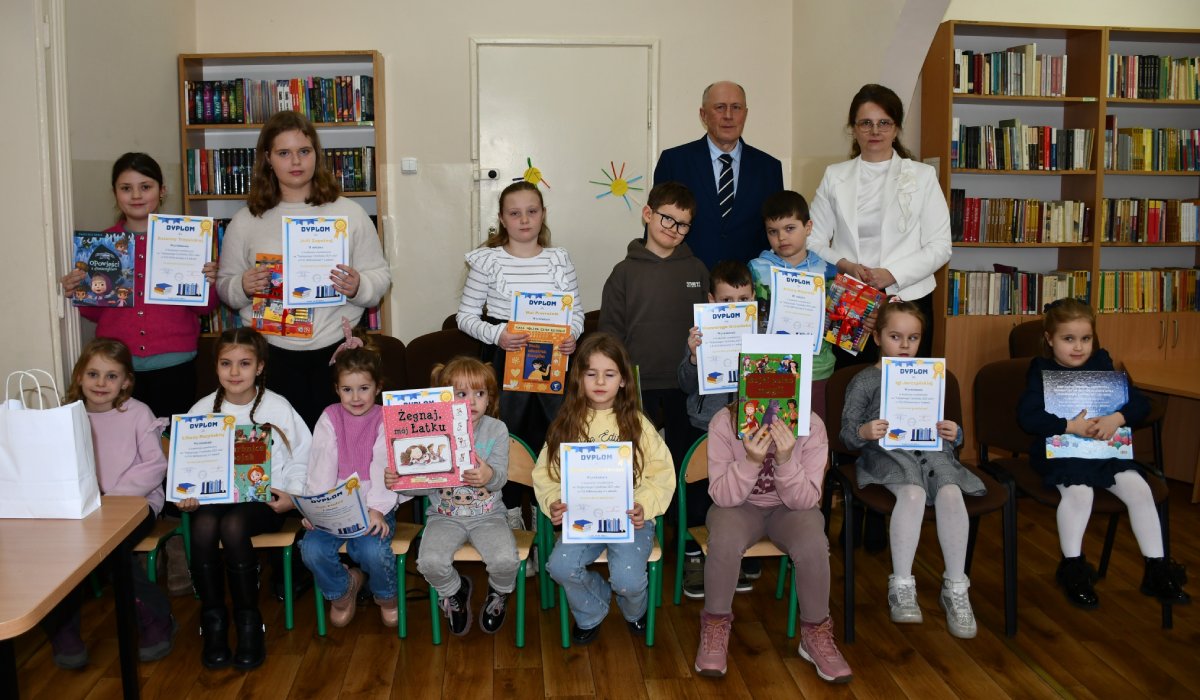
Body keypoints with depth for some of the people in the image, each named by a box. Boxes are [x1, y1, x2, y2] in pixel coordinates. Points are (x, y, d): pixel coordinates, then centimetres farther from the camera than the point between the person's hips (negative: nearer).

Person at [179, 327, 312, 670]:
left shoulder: (277, 408, 1)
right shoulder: (202, 410, 7)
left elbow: (302, 457, 3)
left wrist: (292, 496, -10)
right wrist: (186, 493, -10)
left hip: (264, 498, -2)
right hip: (214, 496, 3)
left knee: (232, 525, -34)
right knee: (203, 525, -32)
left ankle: (249, 622, -16)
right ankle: (213, 621, -15)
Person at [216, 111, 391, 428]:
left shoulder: (349, 213, 6)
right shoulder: (246, 221, 8)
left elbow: (381, 277, 6)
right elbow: (224, 287, 10)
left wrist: (358, 287, -14)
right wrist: (243, 287, -11)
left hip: (337, 351, 0)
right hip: (271, 354, 1)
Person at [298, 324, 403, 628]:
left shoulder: (385, 420, 3)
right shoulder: (329, 418, 8)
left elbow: (384, 468, -9)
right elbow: (321, 467, -2)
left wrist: (376, 509, -24)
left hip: (374, 508, -2)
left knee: (373, 551, -29)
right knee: (312, 549, -25)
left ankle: (386, 597, 6)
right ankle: (343, 588, 8)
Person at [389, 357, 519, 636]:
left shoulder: (496, 429, -2)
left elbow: (501, 477, -9)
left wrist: (489, 476, -33)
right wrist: (397, 480, -21)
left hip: (487, 514, 0)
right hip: (444, 515, 1)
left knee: (506, 560, -26)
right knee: (430, 561, -26)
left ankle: (498, 594, 15)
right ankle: (455, 591, 12)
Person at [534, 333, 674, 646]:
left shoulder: (637, 424, 1)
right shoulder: (566, 424, 6)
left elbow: (662, 473, -2)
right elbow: (544, 472, 5)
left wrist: (644, 506, -19)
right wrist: (554, 502, -15)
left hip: (629, 517, -2)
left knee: (627, 579, -25)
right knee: (561, 566, -24)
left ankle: (635, 609, 17)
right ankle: (591, 614, 11)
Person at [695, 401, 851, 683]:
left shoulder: (811, 426, -22)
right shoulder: (723, 423, -23)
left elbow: (805, 501, -21)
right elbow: (722, 495, -22)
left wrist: (786, 460, -39)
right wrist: (750, 461, -40)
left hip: (789, 508, 1)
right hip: (739, 505, 0)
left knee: (813, 546, -30)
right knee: (725, 541, -33)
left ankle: (815, 632, -4)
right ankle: (716, 625, -7)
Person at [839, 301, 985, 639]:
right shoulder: (864, 381, 11)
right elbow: (847, 434, 5)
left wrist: (953, 433, 2)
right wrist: (863, 432, -18)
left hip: (930, 451, 3)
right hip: (887, 454, -3)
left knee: (951, 492, -29)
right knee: (912, 492, -35)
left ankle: (955, 588, -19)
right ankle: (901, 586, -24)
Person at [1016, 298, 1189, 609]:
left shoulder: (1102, 365, 7)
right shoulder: (1042, 371, -5)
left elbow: (1140, 403, 1)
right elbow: (1027, 416, -19)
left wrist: (1116, 419, -20)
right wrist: (1072, 426, -26)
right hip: (1060, 452, -4)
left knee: (1139, 489, -15)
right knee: (1079, 491, -30)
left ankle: (1157, 568, 1)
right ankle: (1071, 566, -7)